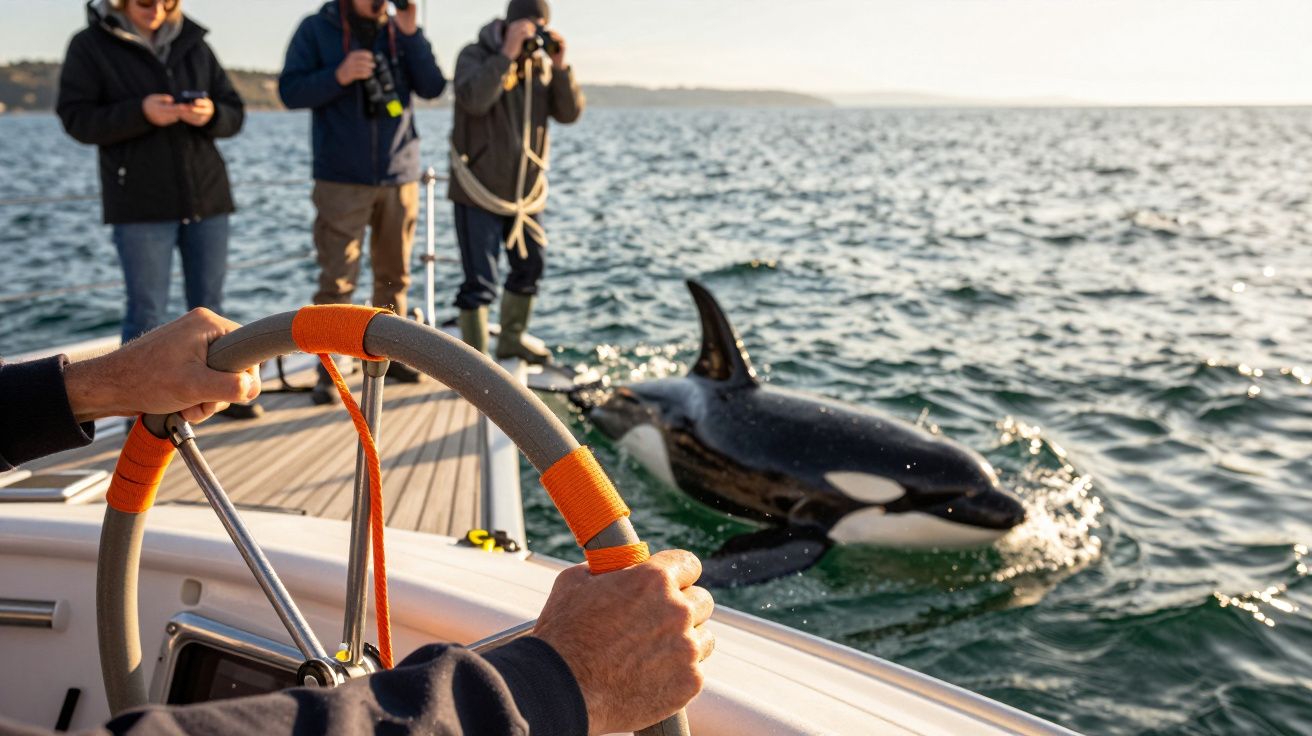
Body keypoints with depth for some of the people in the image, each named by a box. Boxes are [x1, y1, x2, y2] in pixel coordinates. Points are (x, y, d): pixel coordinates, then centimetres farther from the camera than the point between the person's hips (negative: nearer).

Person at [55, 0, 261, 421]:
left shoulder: (193, 44, 10)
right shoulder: (90, 46, 0)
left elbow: (234, 113, 9)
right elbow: (76, 118, -8)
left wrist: (211, 114, -14)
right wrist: (139, 113, -24)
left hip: (206, 197, 4)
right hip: (141, 206, -4)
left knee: (209, 306, 12)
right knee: (147, 313, -3)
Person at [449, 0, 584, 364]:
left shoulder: (541, 64, 7)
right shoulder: (475, 56, -8)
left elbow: (569, 112, -2)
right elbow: (474, 100, -28)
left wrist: (560, 66, -14)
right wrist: (507, 54, -28)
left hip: (526, 191, 7)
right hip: (480, 190, -6)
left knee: (530, 267, 19)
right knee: (480, 282, -7)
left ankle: (512, 339, 39)